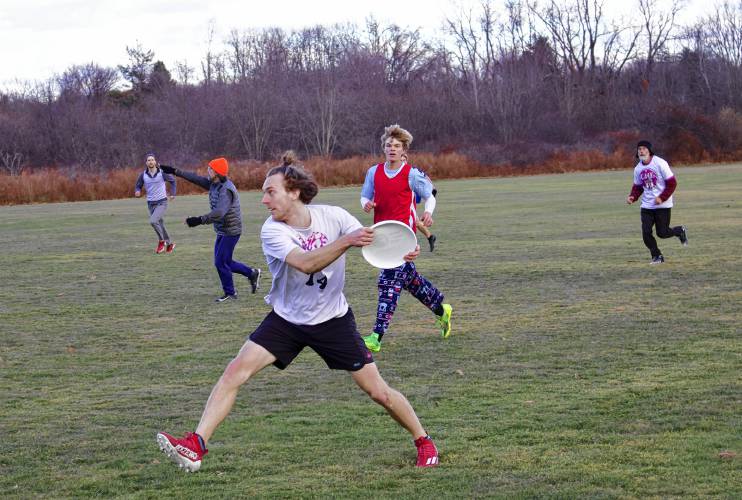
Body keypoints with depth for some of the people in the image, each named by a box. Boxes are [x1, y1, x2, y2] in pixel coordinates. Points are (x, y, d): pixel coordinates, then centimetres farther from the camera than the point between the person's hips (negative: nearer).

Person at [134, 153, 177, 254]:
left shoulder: (162, 173, -8)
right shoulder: (143, 175, -3)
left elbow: (172, 180, 9)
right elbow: (138, 186, 9)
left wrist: (173, 193, 3)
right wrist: (137, 192, -14)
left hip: (162, 202, -4)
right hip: (151, 204, 4)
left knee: (153, 221, -23)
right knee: (160, 225, 11)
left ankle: (161, 241, -3)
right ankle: (169, 244, 30)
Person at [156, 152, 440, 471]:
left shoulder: (333, 216, -13)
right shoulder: (272, 231, -18)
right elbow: (305, 263, -34)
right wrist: (345, 241, -46)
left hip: (333, 320, 0)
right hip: (285, 319, 0)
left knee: (378, 391, 2)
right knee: (235, 372, -16)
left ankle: (423, 441, 25)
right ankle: (195, 447, -15)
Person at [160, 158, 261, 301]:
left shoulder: (226, 190, -25)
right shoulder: (213, 184, 3)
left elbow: (219, 213, -37)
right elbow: (196, 178, 13)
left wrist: (200, 220, -43)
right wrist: (175, 171, 12)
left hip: (230, 231, -9)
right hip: (222, 231, 9)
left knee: (220, 262, -4)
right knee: (224, 262, 15)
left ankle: (230, 293, 11)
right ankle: (252, 273, 29)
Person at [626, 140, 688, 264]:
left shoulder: (660, 163, -14)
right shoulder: (638, 168, 4)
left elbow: (672, 183, -12)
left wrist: (662, 198, -21)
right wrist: (632, 197, -6)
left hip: (662, 205, -5)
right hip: (646, 206, 5)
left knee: (662, 233, -2)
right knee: (646, 233, -5)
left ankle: (680, 231, 30)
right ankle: (657, 256, 13)